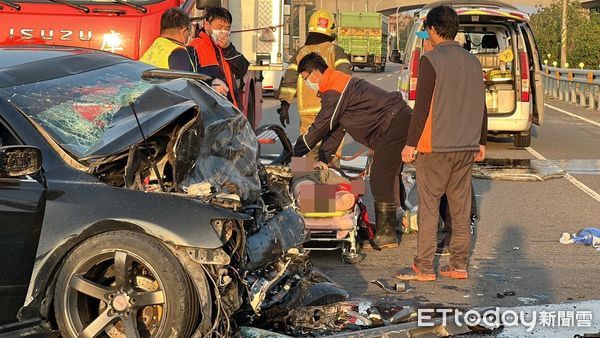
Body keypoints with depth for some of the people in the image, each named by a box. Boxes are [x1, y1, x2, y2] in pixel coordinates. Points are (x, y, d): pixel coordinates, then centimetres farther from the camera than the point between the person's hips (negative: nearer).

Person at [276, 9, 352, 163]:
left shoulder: (301, 53, 11)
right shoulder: (335, 51, 3)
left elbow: (289, 79, 4)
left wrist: (284, 104, 4)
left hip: (307, 111, 3)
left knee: (310, 151, 8)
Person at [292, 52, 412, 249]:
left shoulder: (334, 92, -16)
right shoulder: (338, 82, 18)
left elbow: (321, 127, -14)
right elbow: (334, 127, 20)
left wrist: (295, 153, -4)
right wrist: (324, 158, 16)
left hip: (393, 124, -11)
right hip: (400, 119, 11)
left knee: (380, 179, -10)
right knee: (387, 177, 18)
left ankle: (386, 234, -8)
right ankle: (390, 225, 27)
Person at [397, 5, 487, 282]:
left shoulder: (431, 60, -11)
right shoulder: (472, 62, 9)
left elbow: (422, 106, -14)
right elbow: (481, 106, 13)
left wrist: (411, 143, -9)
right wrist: (481, 142, 21)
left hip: (436, 146, -6)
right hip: (466, 147, 6)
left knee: (429, 207, -1)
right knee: (461, 207, 10)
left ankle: (424, 267, 1)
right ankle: (459, 266, 14)